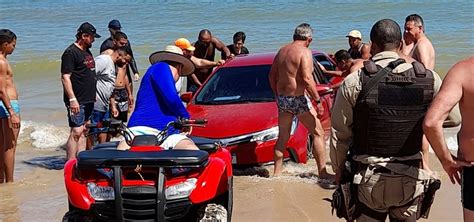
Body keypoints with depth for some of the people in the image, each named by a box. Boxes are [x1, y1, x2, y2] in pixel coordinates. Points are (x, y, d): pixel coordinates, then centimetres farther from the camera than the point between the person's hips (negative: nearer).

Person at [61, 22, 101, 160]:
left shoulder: (87, 52, 17)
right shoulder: (71, 52, -11)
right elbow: (65, 77, -17)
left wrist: (93, 96, 23)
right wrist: (72, 99, -22)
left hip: (88, 100, 9)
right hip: (77, 101, -9)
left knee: (84, 132, 10)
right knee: (76, 132, -11)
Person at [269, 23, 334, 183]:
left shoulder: (282, 51, 12)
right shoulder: (305, 52, -12)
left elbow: (272, 75, 16)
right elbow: (307, 78, -22)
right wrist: (318, 101, -19)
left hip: (282, 98, 7)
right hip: (298, 98, -7)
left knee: (283, 137, 17)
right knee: (318, 134, 2)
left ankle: (277, 172, 19)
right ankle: (322, 172, -1)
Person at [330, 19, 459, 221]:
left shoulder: (353, 83, -12)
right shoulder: (430, 79, -6)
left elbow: (339, 134, -6)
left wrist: (338, 170, 9)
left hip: (369, 181, -2)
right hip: (410, 181, 2)